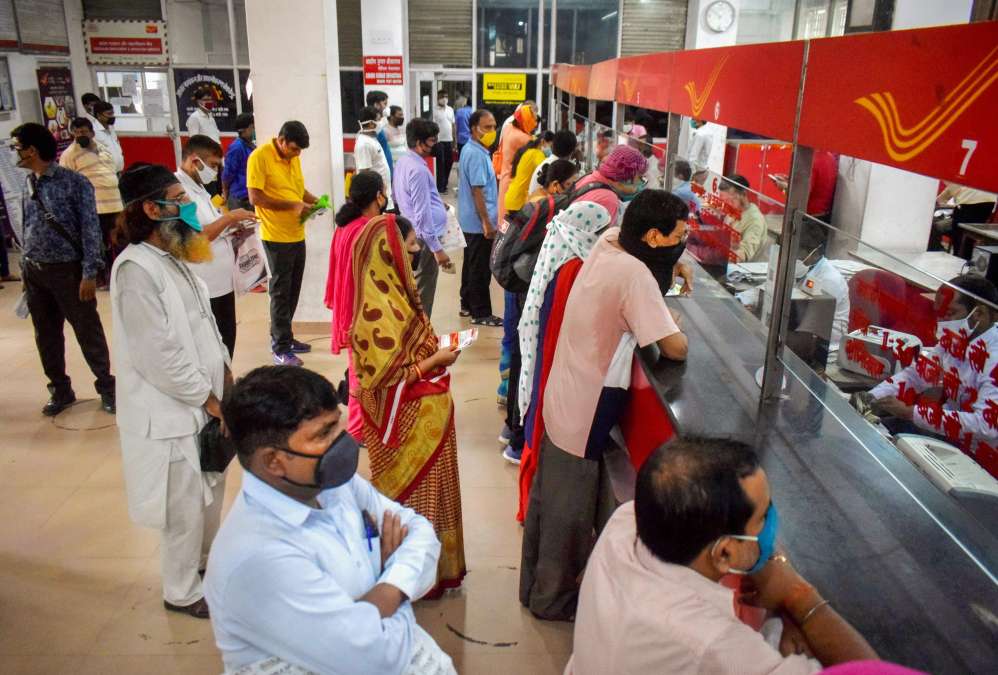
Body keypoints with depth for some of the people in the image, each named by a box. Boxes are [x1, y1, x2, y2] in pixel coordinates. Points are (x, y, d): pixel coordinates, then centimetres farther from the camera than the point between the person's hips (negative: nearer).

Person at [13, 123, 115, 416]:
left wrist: (90, 273, -17)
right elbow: (27, 229, 15)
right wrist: (26, 268, 14)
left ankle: (107, 387, 20)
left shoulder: (74, 182, -11)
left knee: (88, 332, 4)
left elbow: (90, 229, -13)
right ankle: (60, 391, 28)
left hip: (68, 270, -6)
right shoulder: (28, 184, 8)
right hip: (34, 272, 6)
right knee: (46, 336, 13)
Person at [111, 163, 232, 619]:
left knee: (211, 490, 23)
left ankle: (205, 561, 46)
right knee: (185, 508, 7)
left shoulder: (173, 258, 6)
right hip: (169, 410, -9)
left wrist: (227, 379, 6)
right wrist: (210, 400, -14)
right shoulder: (137, 269, -22)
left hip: (203, 398, 9)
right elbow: (159, 355, -23)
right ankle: (182, 593, 29)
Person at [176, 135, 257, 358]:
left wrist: (232, 230, 6)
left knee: (225, 345, 18)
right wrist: (228, 217, -18)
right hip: (203, 290, -10)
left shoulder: (199, 188, 15)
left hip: (222, 283, 10)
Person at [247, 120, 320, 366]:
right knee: (281, 291, -2)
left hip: (297, 235, 7)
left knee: (292, 290, 13)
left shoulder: (293, 157, 10)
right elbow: (255, 197, -19)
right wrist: (292, 205, -21)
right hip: (277, 236, -7)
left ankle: (282, 336, 27)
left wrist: (314, 201, 2)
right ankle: (281, 348, 6)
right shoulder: (259, 157, -14)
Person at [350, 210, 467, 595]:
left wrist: (435, 346, 2)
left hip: (424, 413, 9)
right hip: (409, 419, -9)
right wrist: (436, 360, -19)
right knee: (413, 494, 9)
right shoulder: (378, 312, -27)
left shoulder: (392, 295, 1)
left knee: (425, 489, 23)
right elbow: (387, 378, -25)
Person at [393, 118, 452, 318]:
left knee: (413, 292, 19)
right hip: (423, 238, -10)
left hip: (412, 234, 10)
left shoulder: (403, 162, 8)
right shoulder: (418, 170, -21)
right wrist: (437, 248, -23)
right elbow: (422, 214, -24)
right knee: (423, 296, 0)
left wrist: (436, 203, 22)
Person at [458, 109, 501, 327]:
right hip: (479, 221, -10)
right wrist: (486, 222, -21)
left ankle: (468, 305, 28)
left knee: (471, 264, 17)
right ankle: (481, 313, 5)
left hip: (470, 220, 10)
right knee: (481, 268, -3)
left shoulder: (471, 150, 12)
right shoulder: (477, 155, -19)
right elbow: (477, 190, -23)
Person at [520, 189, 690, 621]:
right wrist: (675, 328, -4)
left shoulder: (608, 241, -2)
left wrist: (672, 261, 5)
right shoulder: (635, 274, -26)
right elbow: (675, 349, -27)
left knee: (549, 501, 24)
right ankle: (552, 598, 34)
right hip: (585, 415, -9)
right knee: (571, 514, 12)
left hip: (561, 399, 9)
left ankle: (535, 585, 44)